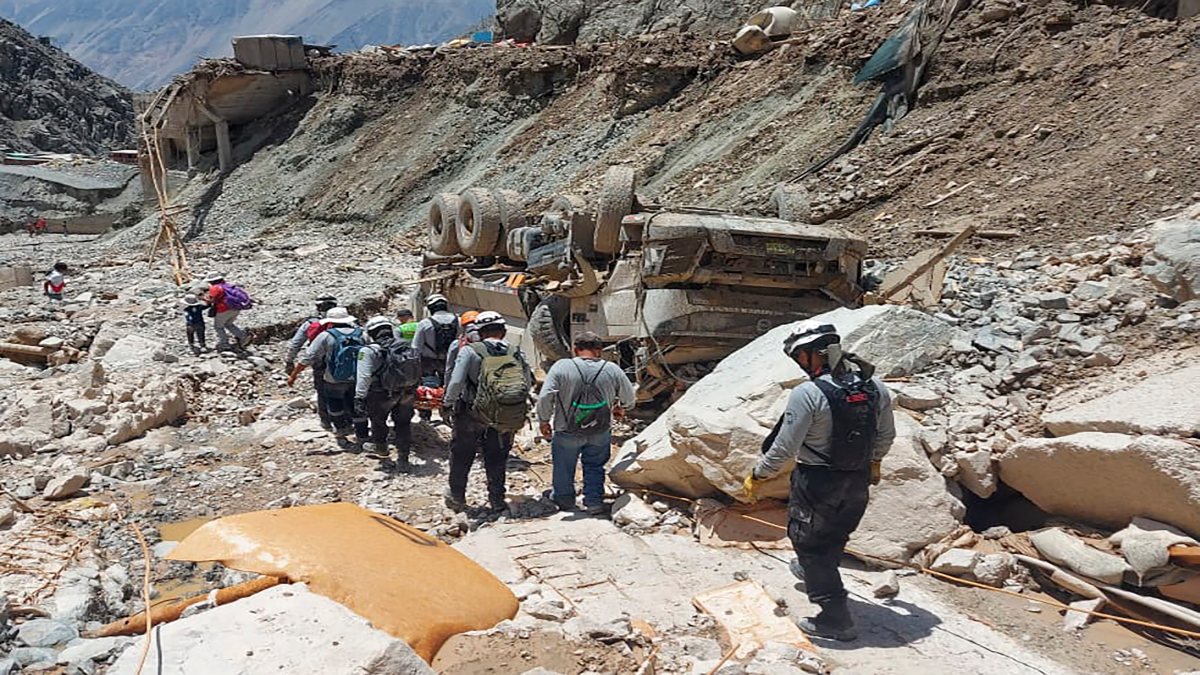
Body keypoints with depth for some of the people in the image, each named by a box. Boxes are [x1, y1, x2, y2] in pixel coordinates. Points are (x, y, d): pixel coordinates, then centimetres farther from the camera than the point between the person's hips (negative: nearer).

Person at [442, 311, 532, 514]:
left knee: (461, 457, 18)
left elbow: (456, 383, -19)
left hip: (472, 416, -2)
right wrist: (518, 405, 11)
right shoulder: (517, 354, -5)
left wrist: (447, 405, -5)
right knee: (497, 461, 18)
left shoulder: (470, 352, -13)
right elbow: (529, 383, -4)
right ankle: (497, 501, 23)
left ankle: (456, 498, 30)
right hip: (505, 420, 2)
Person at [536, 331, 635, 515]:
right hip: (600, 433, 1)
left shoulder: (561, 367, -16)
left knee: (564, 468, 20)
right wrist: (621, 408, 25)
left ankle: (564, 501, 37)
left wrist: (544, 420, -2)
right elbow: (629, 398, 4)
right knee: (594, 467, 20)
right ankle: (594, 502, 23)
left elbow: (545, 397, -18)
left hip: (567, 432, -1)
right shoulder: (612, 370, -9)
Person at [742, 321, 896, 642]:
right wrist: (874, 462, 27)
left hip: (817, 483, -7)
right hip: (858, 482, 7)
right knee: (836, 536, 28)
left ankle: (836, 618, 13)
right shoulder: (876, 387, -6)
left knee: (810, 543, 10)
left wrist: (757, 476, -6)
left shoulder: (807, 394, -25)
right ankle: (811, 570, 54)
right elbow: (886, 435, 8)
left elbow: (784, 448, -21)